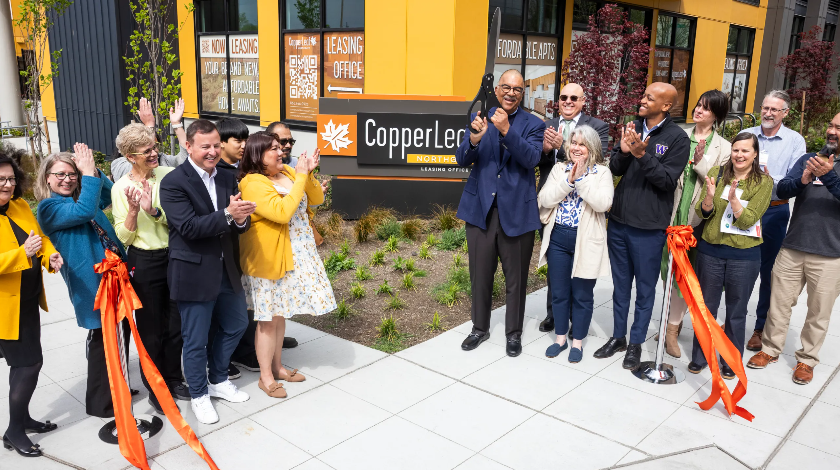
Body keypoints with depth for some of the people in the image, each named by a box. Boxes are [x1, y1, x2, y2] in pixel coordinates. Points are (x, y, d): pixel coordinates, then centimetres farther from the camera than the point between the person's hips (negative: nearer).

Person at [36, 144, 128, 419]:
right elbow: (84, 211, -25)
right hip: (92, 283, -8)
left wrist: (92, 169, 3)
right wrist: (89, 173, -21)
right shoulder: (49, 207, -9)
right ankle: (99, 403, 17)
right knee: (102, 339, 1)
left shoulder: (81, 197, 14)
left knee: (120, 334, 16)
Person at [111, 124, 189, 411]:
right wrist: (133, 210, -22)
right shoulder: (121, 188, -7)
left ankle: (174, 381, 34)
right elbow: (124, 237, -5)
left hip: (173, 257, 3)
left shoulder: (168, 175, -3)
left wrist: (152, 209, -22)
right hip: (144, 263, -2)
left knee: (176, 326, 14)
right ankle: (156, 391, 27)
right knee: (151, 331, 9)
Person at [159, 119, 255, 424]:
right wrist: (227, 214, -33)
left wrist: (241, 219, -20)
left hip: (226, 270, 7)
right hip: (194, 273, -7)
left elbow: (238, 225, 4)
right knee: (196, 340, 7)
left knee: (236, 325, 21)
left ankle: (218, 381, 43)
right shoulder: (174, 182, -14)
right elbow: (189, 227, -23)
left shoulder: (227, 180, 7)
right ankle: (199, 396, 30)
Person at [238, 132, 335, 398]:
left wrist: (308, 174, -10)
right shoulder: (252, 183, -17)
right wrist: (300, 178, -23)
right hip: (268, 259, -7)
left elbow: (316, 199, 8)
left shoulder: (288, 173, 4)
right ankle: (266, 376, 18)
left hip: (296, 255, 7)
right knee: (269, 318, 3)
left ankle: (277, 366, 32)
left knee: (280, 313, 18)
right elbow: (282, 212, -28)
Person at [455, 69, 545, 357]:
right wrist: (474, 140, -23)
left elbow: (532, 159, -16)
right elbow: (462, 160, -2)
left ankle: (514, 333, 27)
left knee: (516, 277, 9)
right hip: (480, 208, 2)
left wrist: (507, 131, -29)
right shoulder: (479, 119, 5)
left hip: (517, 211, -2)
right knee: (480, 274, 13)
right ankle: (480, 328, 32)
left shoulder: (533, 125, 0)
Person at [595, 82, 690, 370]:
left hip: (649, 227, -5)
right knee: (620, 284, 16)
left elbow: (668, 179, -15)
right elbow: (615, 169, 5)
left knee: (645, 288, 9)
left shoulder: (677, 138, -8)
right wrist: (624, 152, -15)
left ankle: (636, 343, 22)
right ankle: (618, 337, 29)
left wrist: (642, 155, -24)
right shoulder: (632, 128, 7)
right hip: (619, 220, 5)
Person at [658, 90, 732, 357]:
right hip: (673, 212, 2)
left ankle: (672, 327, 11)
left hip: (698, 216, -2)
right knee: (669, 269, 9)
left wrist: (701, 162, -16)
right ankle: (674, 322, 26)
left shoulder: (723, 147, 2)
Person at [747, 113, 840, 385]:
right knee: (779, 302, 10)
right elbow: (782, 190, -2)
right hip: (792, 248, 2)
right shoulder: (808, 159, 7)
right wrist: (802, 180, -21)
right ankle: (771, 349, 27)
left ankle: (807, 360, 25)